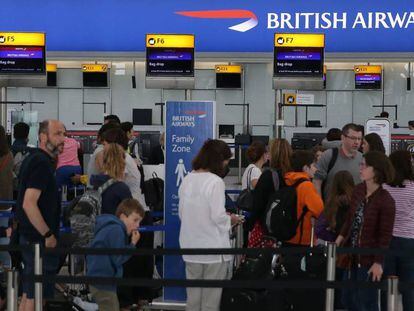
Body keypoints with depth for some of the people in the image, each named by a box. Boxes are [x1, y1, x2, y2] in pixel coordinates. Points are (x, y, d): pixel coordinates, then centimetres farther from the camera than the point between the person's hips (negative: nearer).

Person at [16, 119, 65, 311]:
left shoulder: (34, 159, 13)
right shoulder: (42, 163, -18)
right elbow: (29, 204, -26)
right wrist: (48, 235, -20)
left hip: (31, 237, 10)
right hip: (40, 239, -10)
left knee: (28, 293, 16)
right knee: (36, 295, -4)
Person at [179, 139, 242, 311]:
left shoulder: (187, 179, 5)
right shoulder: (215, 182, -16)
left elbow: (182, 213, 10)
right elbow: (218, 216, -18)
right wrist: (231, 220, 1)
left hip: (191, 247, 6)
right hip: (213, 248, -6)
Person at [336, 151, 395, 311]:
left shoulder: (386, 201, -18)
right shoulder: (358, 190, 1)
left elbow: (385, 235, -15)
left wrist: (378, 262, -15)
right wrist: (340, 238, 3)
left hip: (369, 260, -7)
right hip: (351, 256, 7)